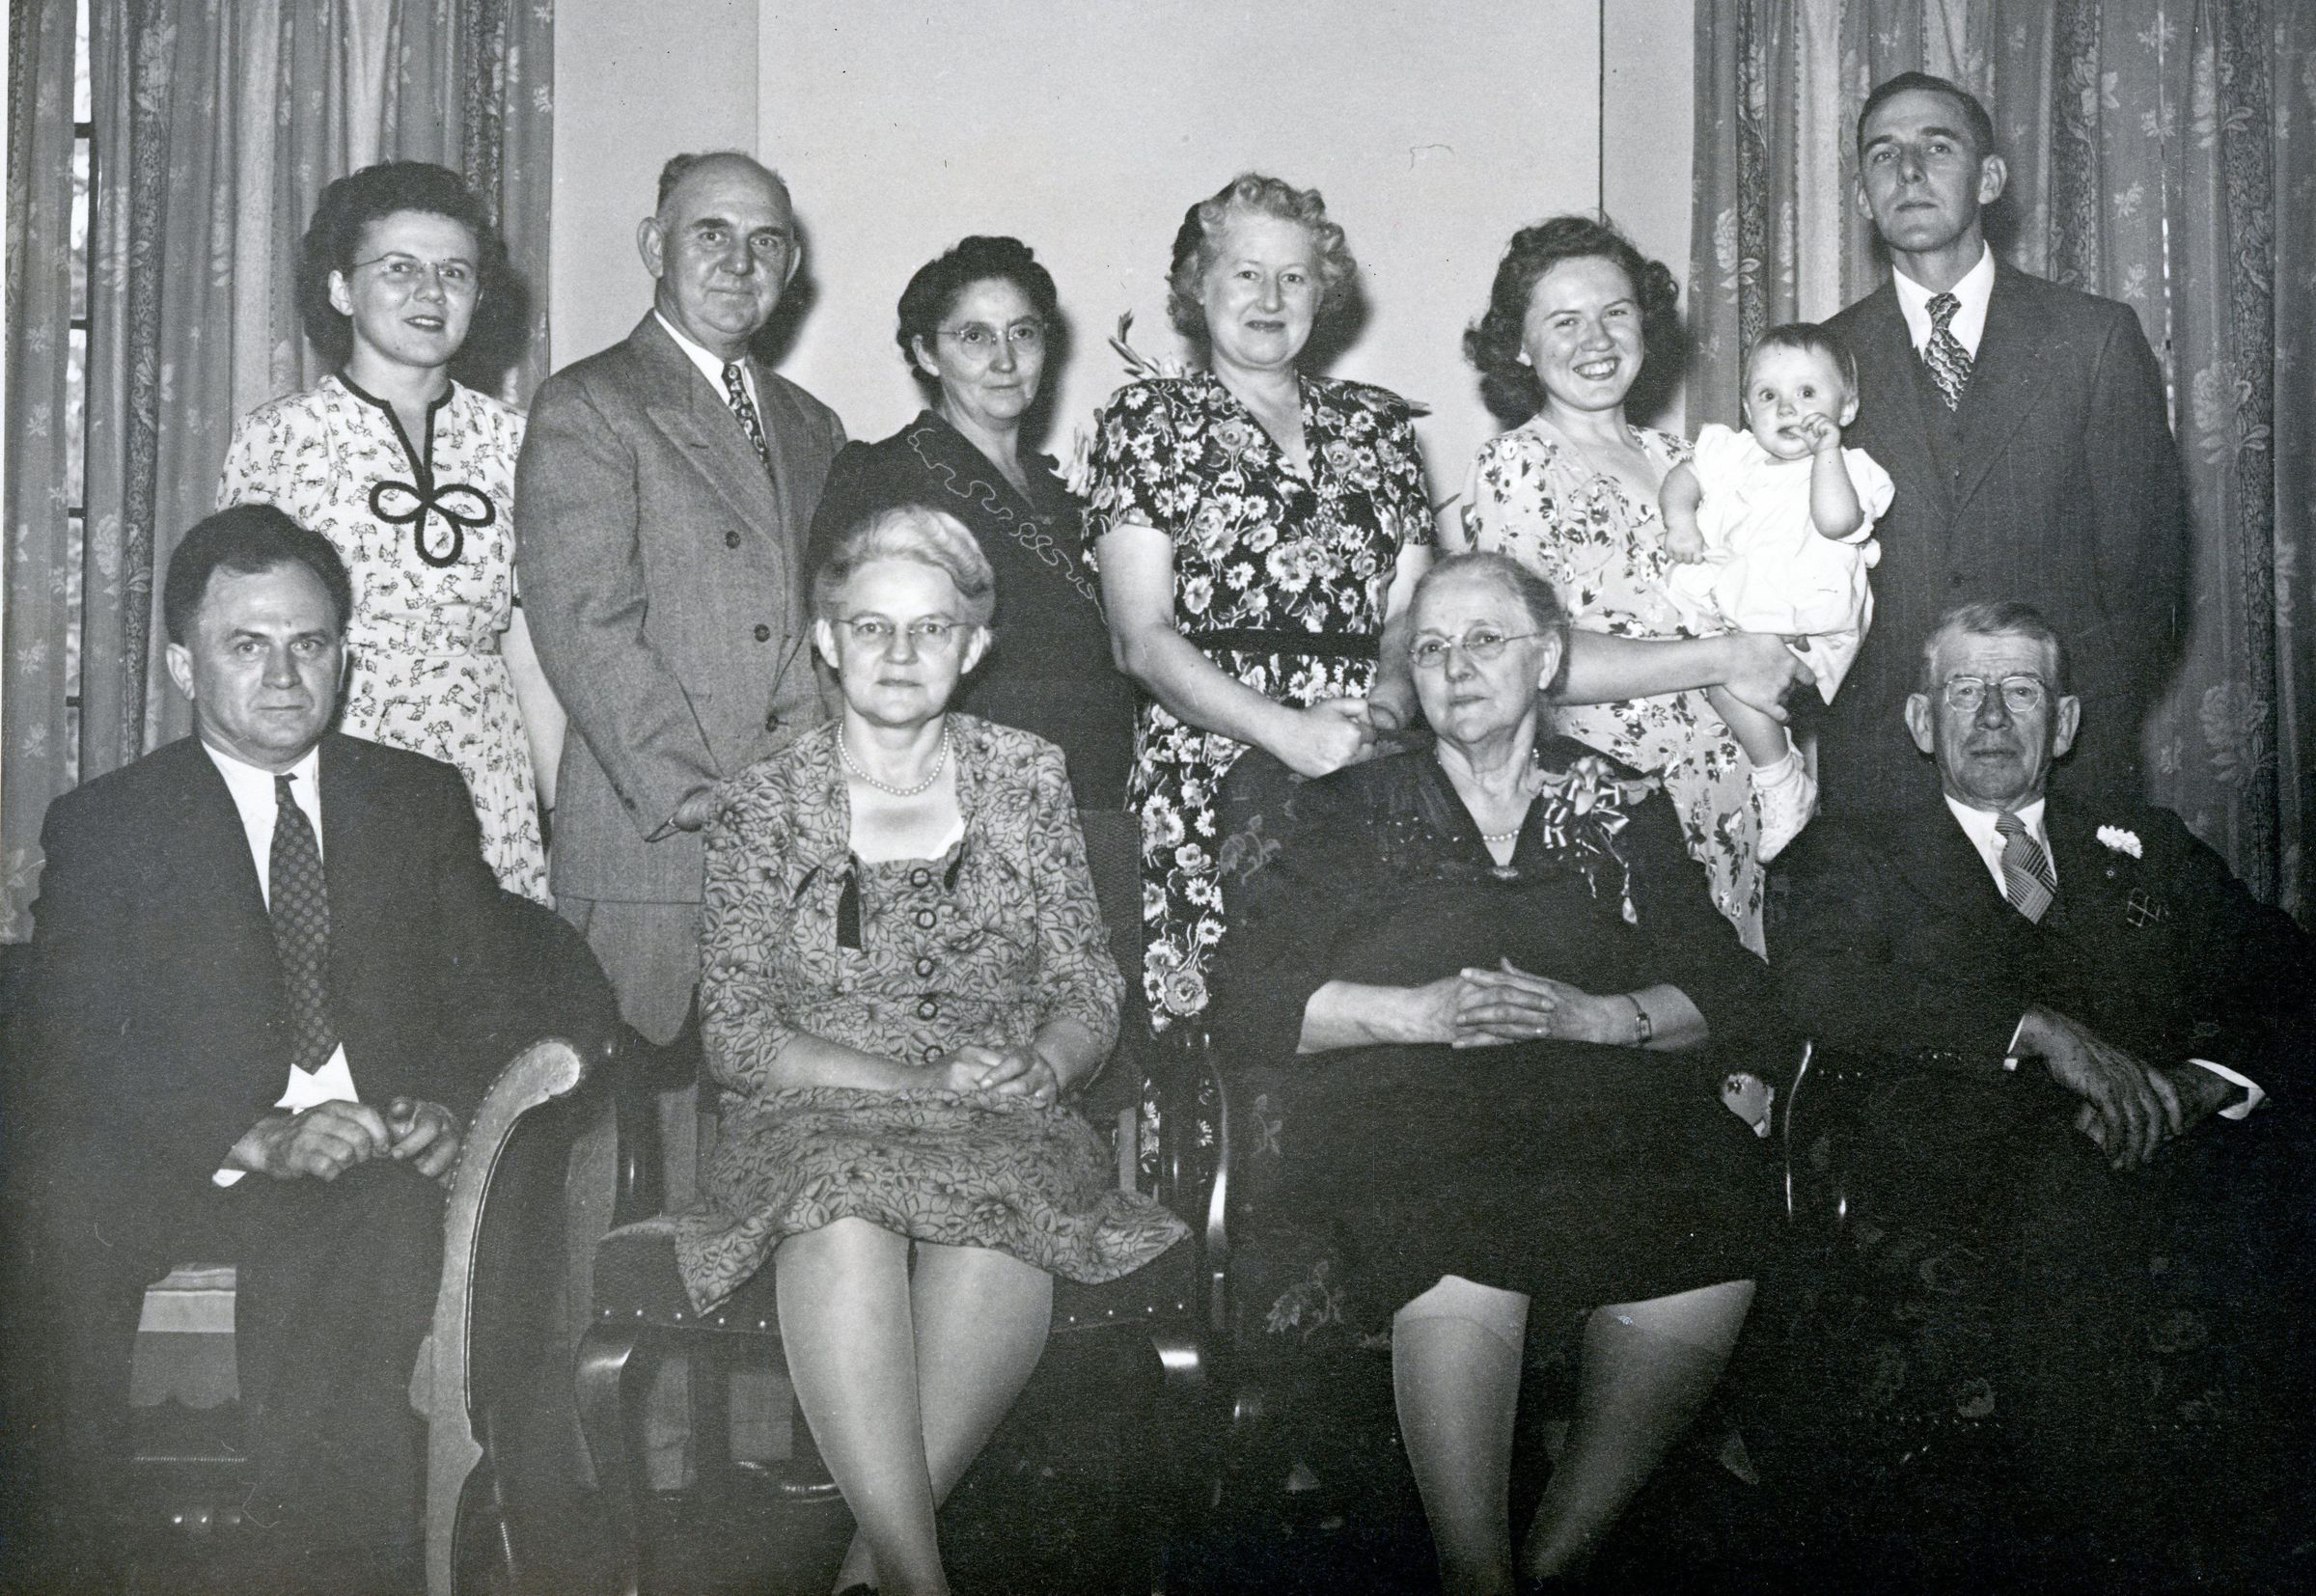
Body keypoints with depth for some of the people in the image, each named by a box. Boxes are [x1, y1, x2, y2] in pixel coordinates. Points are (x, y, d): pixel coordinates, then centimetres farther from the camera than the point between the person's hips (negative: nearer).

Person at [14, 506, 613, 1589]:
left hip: (391, 1166, 1)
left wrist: (450, 1104, -12)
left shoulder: (421, 800, 18)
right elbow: (74, 1047, -4)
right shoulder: (103, 827, 9)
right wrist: (260, 1141, -20)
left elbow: (491, 990, 12)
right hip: (201, 1179, -1)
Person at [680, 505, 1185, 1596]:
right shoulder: (765, 808, 6)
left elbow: (1090, 996, 11)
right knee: (843, 1203, -38)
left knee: (1008, 1198, -36)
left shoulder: (1028, 780, 12)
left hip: (1002, 1127, 1)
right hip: (817, 1118, -1)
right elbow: (736, 1038, -1)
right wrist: (925, 1079, -14)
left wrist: (1042, 1068, -14)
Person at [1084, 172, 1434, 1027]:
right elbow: (1142, 638, -3)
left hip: (1372, 783, 3)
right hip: (1209, 785, -3)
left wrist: (1385, 707, -10)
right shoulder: (1150, 419, 7)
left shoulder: (1377, 423, 19)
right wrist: (1288, 730, -15)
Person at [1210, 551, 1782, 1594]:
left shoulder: (1622, 813, 21)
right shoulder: (1344, 813, 17)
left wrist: (1597, 1014, -8)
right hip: (1400, 1109, -2)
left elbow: (1734, 998, 11)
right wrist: (1423, 1012, -10)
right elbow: (1246, 996, 4)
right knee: (1464, 1246, -37)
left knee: (1709, 1251, -31)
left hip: (1598, 1100, 2)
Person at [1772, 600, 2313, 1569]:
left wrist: (2200, 1081, -9)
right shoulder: (1858, 852, 15)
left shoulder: (2145, 845, 25)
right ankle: (2082, 1518, -27)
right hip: (1956, 1155, -3)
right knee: (2077, 1164, -35)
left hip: (2159, 1149, 3)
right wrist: (2038, 1030, -19)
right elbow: (1821, 983, -7)